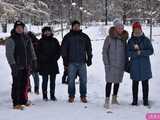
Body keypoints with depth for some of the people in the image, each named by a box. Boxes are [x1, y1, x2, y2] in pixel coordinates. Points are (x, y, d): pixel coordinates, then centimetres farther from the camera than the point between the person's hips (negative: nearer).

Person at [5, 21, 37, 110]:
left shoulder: (27, 38, 12)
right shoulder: (11, 40, -6)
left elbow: (31, 50, 21)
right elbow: (9, 54, -10)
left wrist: (34, 59, 16)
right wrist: (13, 64, -17)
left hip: (27, 66, 6)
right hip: (17, 66, -6)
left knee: (25, 84, 12)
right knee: (17, 85, -4)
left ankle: (24, 100, 24)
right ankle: (16, 103, 2)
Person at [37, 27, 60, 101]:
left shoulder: (54, 40, 10)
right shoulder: (41, 41, 2)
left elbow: (59, 50, 10)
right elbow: (38, 52, -2)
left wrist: (55, 58, -3)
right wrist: (44, 58, -12)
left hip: (53, 64, 3)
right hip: (44, 65, -3)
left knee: (53, 81, 6)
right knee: (45, 80, 1)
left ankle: (52, 95, 15)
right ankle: (45, 96, 8)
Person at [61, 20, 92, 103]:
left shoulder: (85, 37, 10)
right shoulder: (67, 37, 5)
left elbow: (89, 48, 15)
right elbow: (64, 49, 5)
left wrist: (89, 59, 9)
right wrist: (65, 60, -1)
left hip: (82, 62, 1)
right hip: (71, 62, -1)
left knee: (83, 80, 3)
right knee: (71, 80, 2)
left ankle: (83, 96, 13)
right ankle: (71, 96, 13)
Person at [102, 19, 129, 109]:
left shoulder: (124, 38, 8)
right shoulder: (109, 38, -7)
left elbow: (125, 52, 15)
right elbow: (104, 51, -6)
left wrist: (125, 64, 12)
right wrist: (106, 63, -11)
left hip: (121, 64, 5)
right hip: (111, 64, -5)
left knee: (117, 81, 13)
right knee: (109, 82, -8)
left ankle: (114, 98, 26)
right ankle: (107, 101, -5)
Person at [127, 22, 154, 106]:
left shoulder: (146, 40, 2)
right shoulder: (130, 41, 5)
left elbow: (151, 51, -5)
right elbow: (128, 53, -3)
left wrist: (141, 52, -16)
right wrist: (136, 52, -17)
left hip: (145, 65, -1)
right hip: (134, 65, 1)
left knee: (145, 83, 4)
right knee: (135, 83, 7)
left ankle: (145, 100, 13)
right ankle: (135, 100, 16)